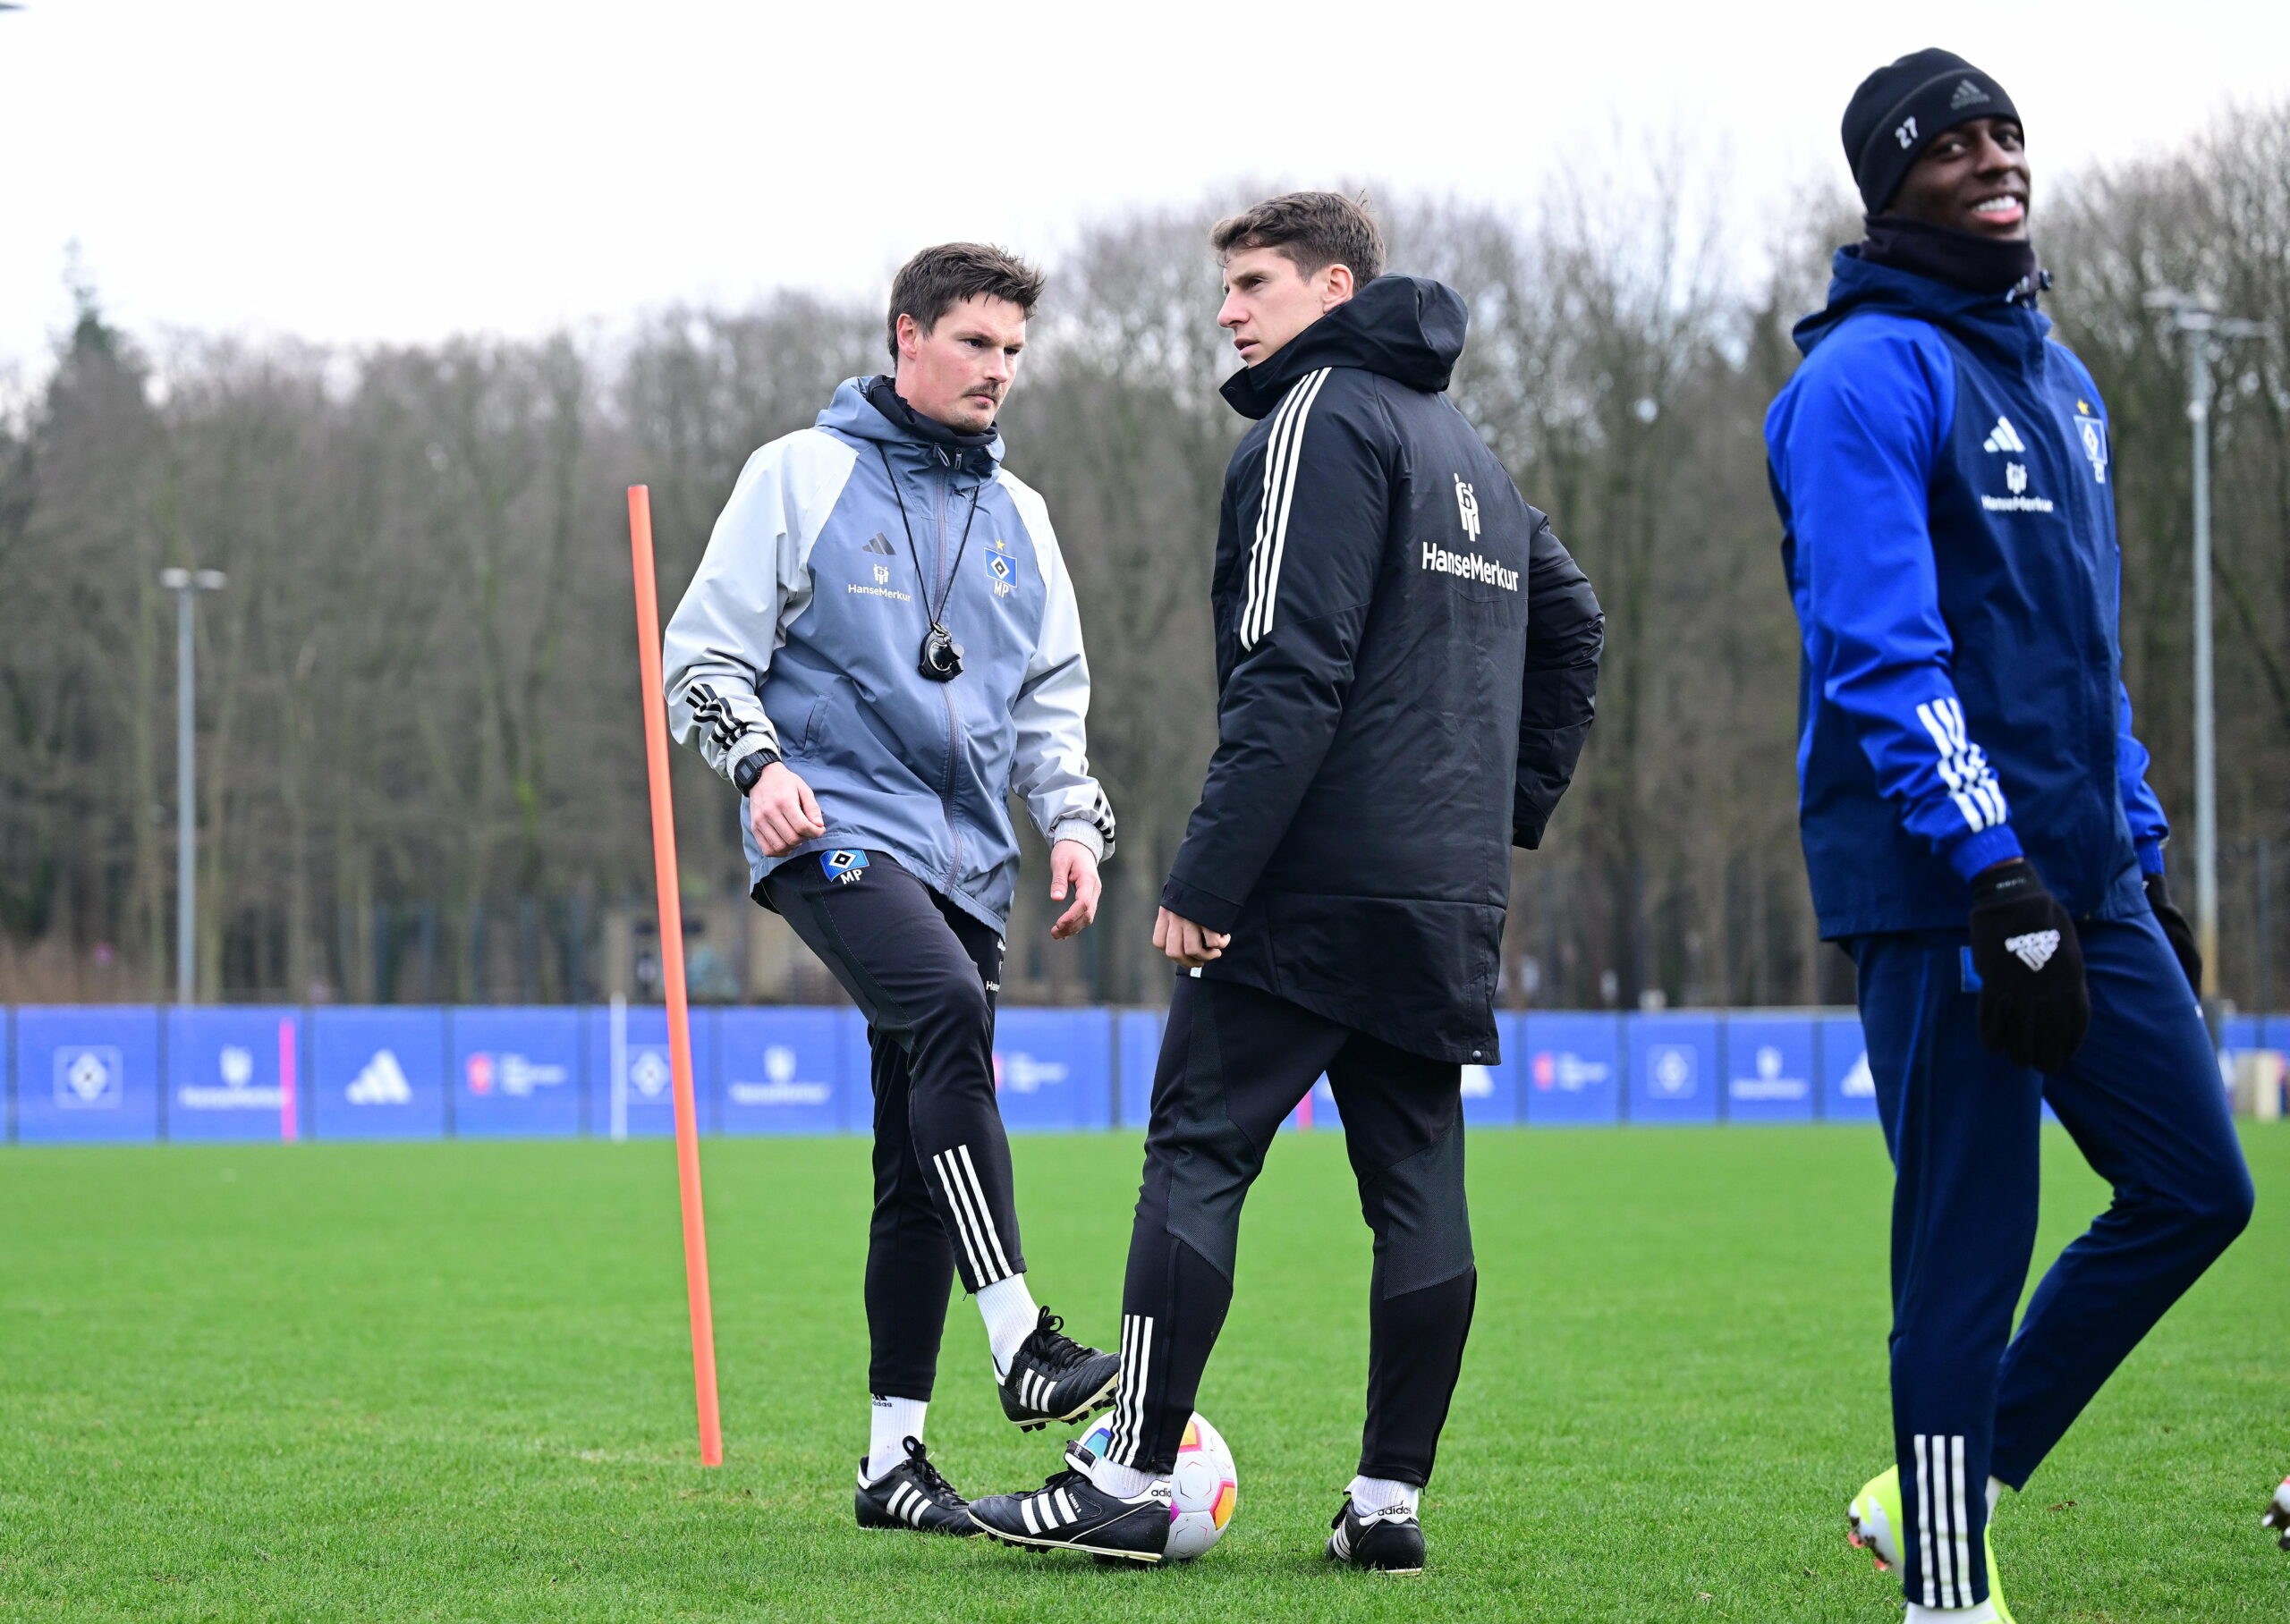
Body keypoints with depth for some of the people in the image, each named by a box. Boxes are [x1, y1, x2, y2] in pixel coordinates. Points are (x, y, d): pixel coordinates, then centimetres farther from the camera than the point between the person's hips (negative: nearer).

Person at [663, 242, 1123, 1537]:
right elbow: (706, 657, 1)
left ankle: (894, 1454, 11)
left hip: (968, 862, 6)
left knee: (924, 1161, 4)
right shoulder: (802, 477, 2)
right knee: (948, 1011, -32)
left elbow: (1051, 701, 23)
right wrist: (762, 763, -17)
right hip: (835, 832, -6)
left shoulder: (1018, 517, 17)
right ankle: (1023, 1347, -36)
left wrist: (1075, 819, 6)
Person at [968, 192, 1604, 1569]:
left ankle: (1133, 1482, -8)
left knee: (1196, 1156, -6)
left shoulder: (1321, 418, -8)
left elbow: (1292, 673, -17)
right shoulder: (1469, 449, 20)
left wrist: (1207, 876, -18)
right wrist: (1511, 809, 24)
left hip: (1318, 880, -8)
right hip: (1453, 892, 8)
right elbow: (1572, 624, 28)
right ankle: (1392, 1498, 5)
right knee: (1419, 1182, 6)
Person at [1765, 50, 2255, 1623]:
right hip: (1944, 887, -9)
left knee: (2194, 1190, 8)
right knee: (1970, 1250, -5)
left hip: (2079, 878, 9)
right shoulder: (1869, 375, -10)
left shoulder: (2061, 377, 18)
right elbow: (1882, 654, -18)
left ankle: (1952, 1485, 19)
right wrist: (2001, 877, -23)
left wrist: (2144, 862, 19)